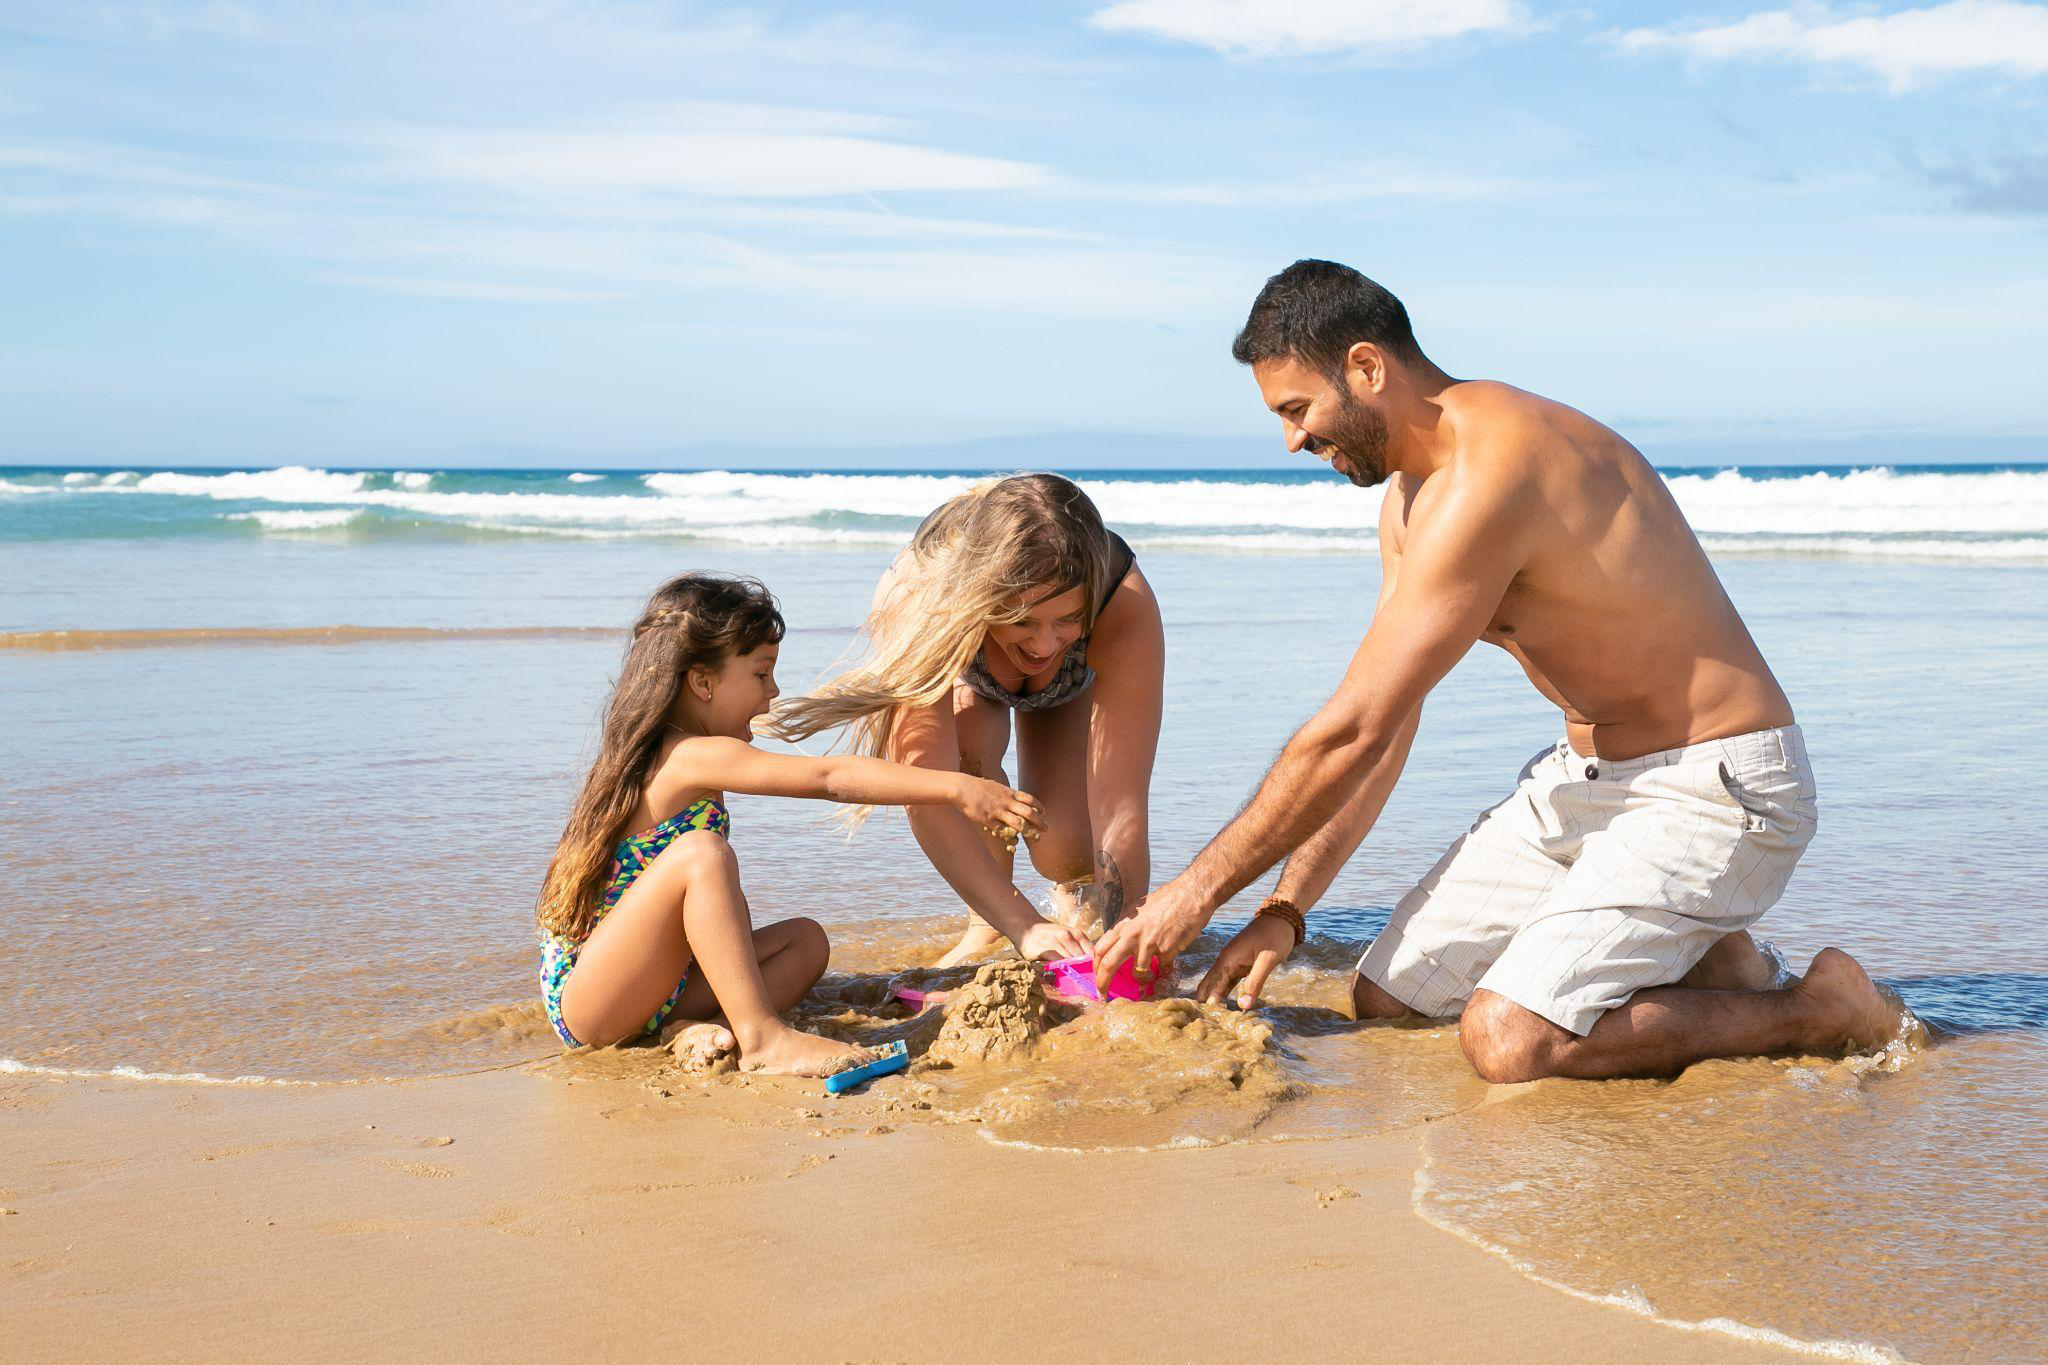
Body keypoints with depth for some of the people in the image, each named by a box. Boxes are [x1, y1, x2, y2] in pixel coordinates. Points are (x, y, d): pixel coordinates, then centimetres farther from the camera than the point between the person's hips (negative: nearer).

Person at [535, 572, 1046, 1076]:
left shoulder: (658, 754, 13)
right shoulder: (695, 758, -17)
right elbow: (831, 778, -25)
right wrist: (955, 788, -27)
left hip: (644, 990, 10)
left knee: (805, 940, 7)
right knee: (702, 855, -29)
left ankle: (717, 1030, -17)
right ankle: (763, 1037, -31)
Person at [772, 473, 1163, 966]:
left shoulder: (1126, 604, -45)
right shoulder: (916, 595, -47)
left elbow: (1122, 804, -46)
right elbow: (928, 794, -50)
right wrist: (1024, 926, -58)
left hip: (1075, 685, 1)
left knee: (1066, 853, -17)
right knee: (967, 750, -34)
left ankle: (1077, 894, 22)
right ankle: (986, 925, -8)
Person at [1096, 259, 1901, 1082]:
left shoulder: (1490, 474, -25)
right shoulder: (1412, 497, 8)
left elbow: (1351, 734, -25)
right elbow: (1382, 734, 11)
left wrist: (1199, 889, -16)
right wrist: (1284, 911, 4)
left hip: (1712, 789, -9)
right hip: (1586, 777, 10)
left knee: (1505, 1039, -24)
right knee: (1385, 1000, 4)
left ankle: (1816, 1012, -4)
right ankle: (1678, 948, 16)